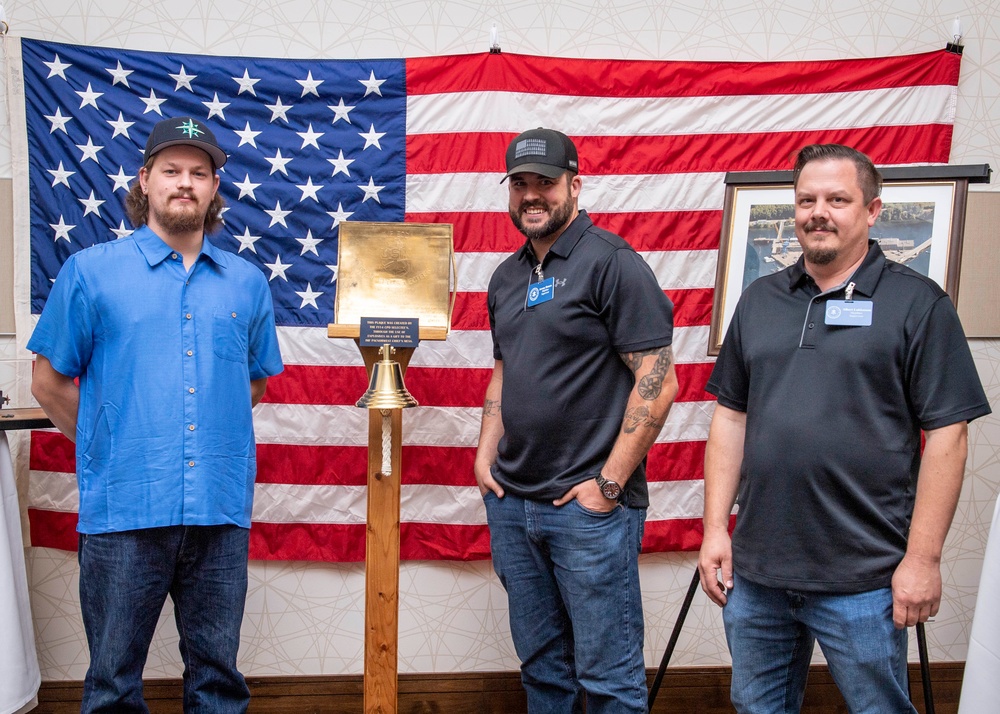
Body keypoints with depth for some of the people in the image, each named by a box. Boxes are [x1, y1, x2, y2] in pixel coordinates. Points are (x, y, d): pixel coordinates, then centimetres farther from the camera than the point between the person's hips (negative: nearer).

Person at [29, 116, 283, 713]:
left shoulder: (247, 282, 10)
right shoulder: (91, 271, 2)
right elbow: (51, 383, 5)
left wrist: (215, 436, 12)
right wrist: (109, 445, 6)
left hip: (221, 511, 2)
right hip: (124, 511, -2)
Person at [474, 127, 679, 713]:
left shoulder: (612, 263, -10)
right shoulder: (508, 276, 14)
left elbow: (658, 382, -15)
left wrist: (610, 484, -16)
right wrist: (487, 452, 10)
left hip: (589, 505, -7)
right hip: (511, 502, 7)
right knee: (541, 663, 18)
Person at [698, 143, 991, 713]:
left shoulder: (917, 303, -4)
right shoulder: (760, 301, 10)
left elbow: (947, 433, -8)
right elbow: (731, 416, 11)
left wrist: (923, 558, -11)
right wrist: (715, 528, 6)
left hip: (862, 581, -4)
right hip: (756, 572, 5)